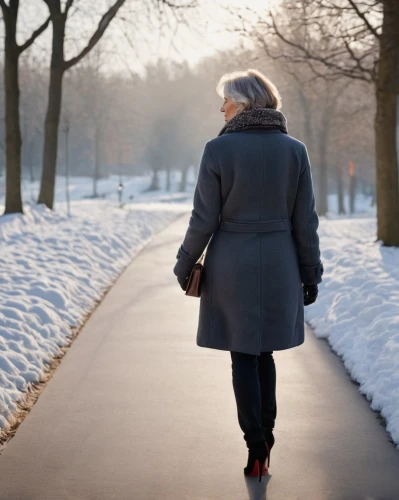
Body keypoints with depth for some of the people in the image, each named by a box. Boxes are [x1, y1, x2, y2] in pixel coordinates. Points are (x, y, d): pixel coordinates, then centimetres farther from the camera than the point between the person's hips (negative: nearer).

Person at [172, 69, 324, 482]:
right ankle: (264, 437, 19)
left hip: (231, 265, -3)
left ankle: (257, 447, 2)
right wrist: (310, 274, 9)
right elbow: (305, 222, 0)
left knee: (243, 356, 8)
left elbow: (204, 219, -9)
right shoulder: (294, 150, -2)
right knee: (263, 351, 18)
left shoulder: (219, 149, -11)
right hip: (278, 265, 3)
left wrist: (185, 265, 4)